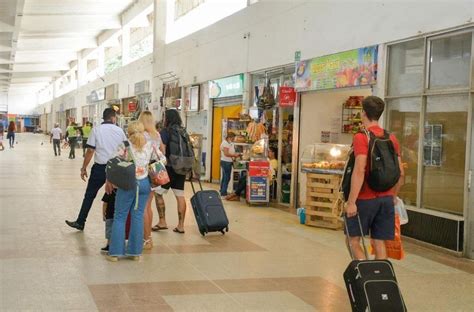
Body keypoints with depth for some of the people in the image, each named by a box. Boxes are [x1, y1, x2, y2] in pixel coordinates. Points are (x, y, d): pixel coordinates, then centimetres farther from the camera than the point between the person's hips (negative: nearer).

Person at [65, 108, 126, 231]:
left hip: (100, 168, -1)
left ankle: (80, 222, 13)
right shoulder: (119, 131, 0)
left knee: (89, 196, 8)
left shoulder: (96, 130, -4)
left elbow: (90, 151, -7)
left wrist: (84, 168, 0)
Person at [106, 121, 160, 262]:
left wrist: (109, 181, 1)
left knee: (120, 217, 6)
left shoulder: (125, 145, -6)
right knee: (138, 216, 8)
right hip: (145, 183, 3)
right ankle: (135, 252, 11)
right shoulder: (150, 145, 3)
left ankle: (115, 252, 7)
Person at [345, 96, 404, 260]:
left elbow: (360, 171, -21)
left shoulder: (361, 137, -11)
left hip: (365, 198, -6)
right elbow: (400, 172, 11)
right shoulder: (392, 138, 8)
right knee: (379, 243, 9)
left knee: (353, 240, 7)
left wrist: (351, 201, -20)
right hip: (386, 198, 6)